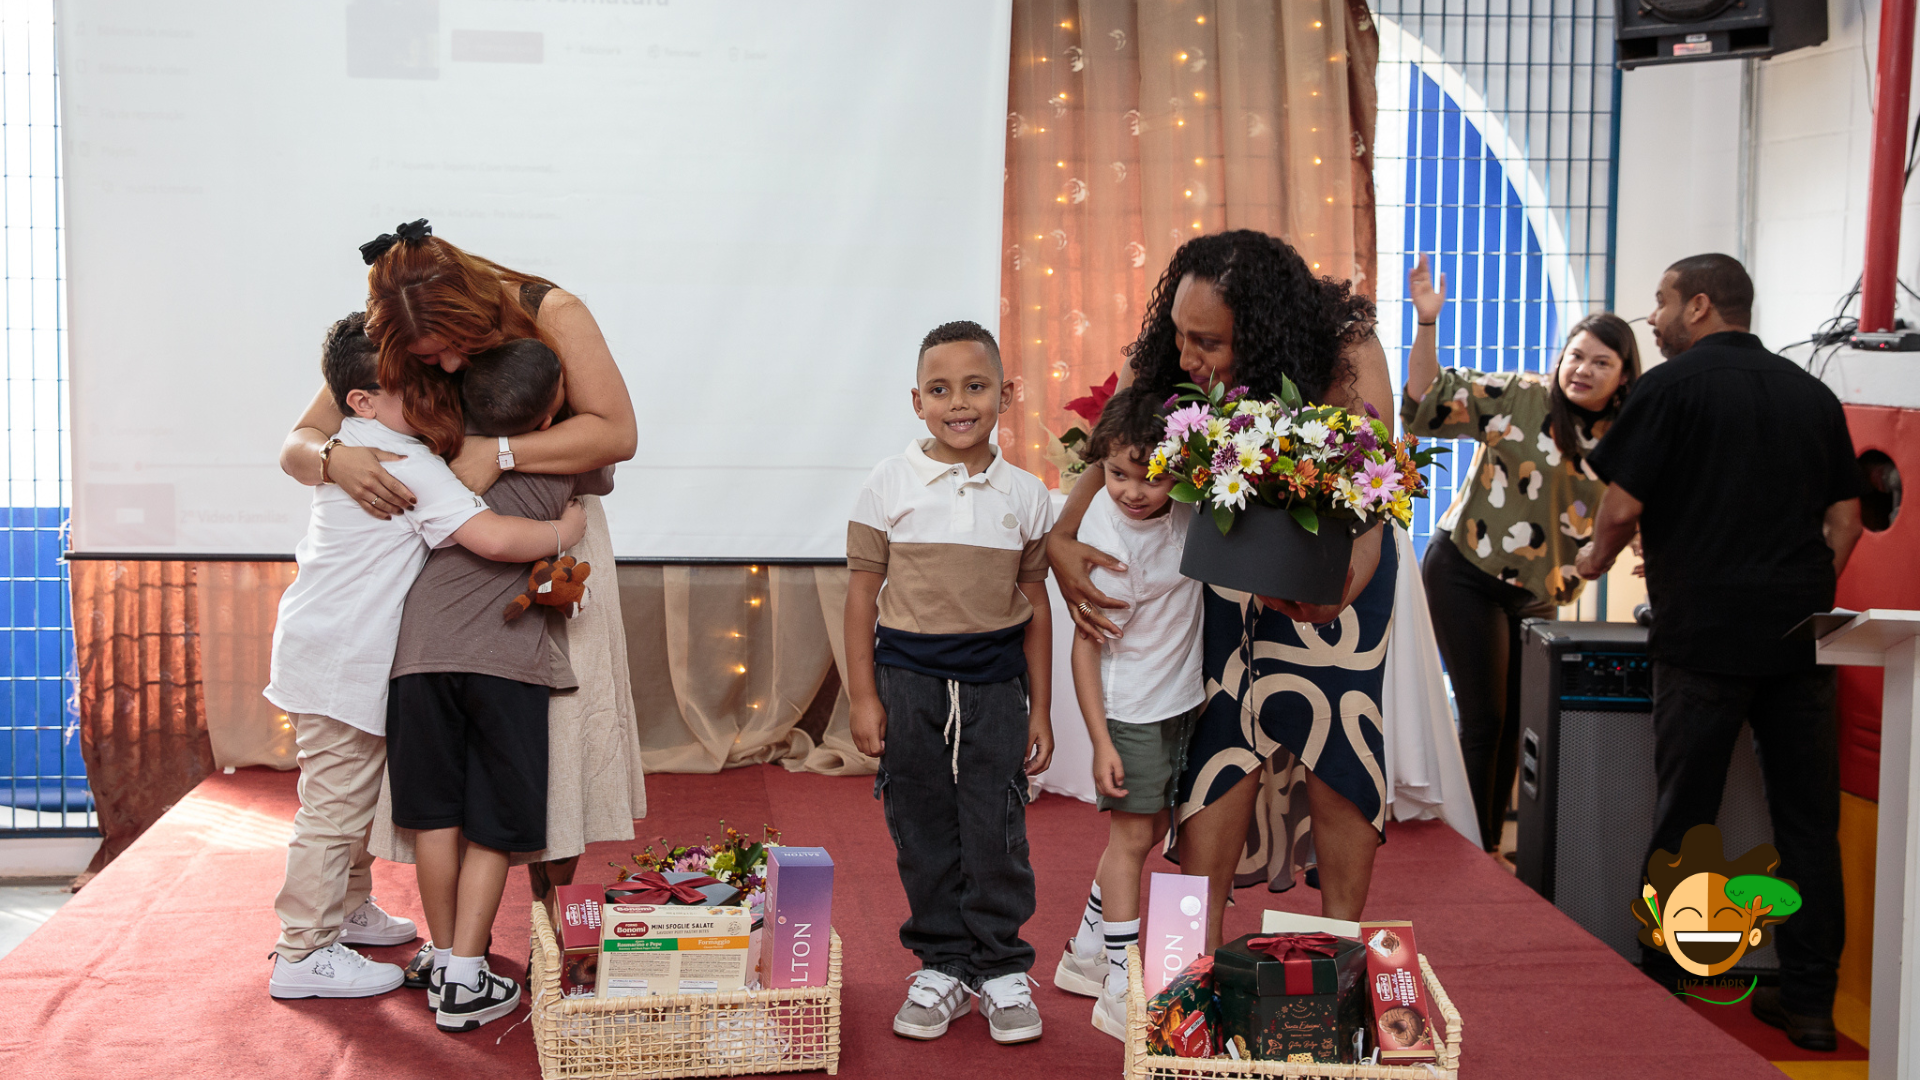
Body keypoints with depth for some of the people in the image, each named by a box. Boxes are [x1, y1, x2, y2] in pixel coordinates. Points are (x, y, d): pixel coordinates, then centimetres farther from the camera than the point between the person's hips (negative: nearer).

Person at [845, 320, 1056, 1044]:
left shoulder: (1025, 495, 3)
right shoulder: (889, 486, -2)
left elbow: (1034, 605, 9)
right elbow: (863, 593, 2)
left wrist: (1039, 709, 8)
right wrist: (863, 696, -1)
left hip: (994, 683, 1)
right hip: (909, 678, 0)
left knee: (996, 831, 2)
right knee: (923, 831, 7)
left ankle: (1002, 970, 17)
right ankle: (942, 965, 21)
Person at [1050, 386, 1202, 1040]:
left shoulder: (1181, 505, -7)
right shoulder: (1110, 540, -23)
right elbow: (1087, 644, -19)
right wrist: (1101, 742, -20)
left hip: (1179, 701, 7)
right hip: (1131, 708, -7)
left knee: (1147, 832, 14)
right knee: (1131, 836, -3)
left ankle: (1086, 955, 29)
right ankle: (1119, 992, 5)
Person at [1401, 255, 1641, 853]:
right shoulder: (1519, 397, -11)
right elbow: (1426, 402, -15)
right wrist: (1427, 325, -26)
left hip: (1539, 595, 6)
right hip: (1467, 575, -6)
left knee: (1515, 723, 12)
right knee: (1483, 720, -5)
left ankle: (1490, 849, 25)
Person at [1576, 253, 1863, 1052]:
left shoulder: (1672, 386, -4)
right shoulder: (1812, 394, 13)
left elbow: (1622, 507, -7)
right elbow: (1846, 520, 13)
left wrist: (1596, 560, 12)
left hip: (1704, 633, -4)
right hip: (1800, 634, 5)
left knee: (1682, 820, 4)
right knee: (1808, 821, 9)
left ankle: (1661, 992, 12)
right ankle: (1809, 1000, 15)